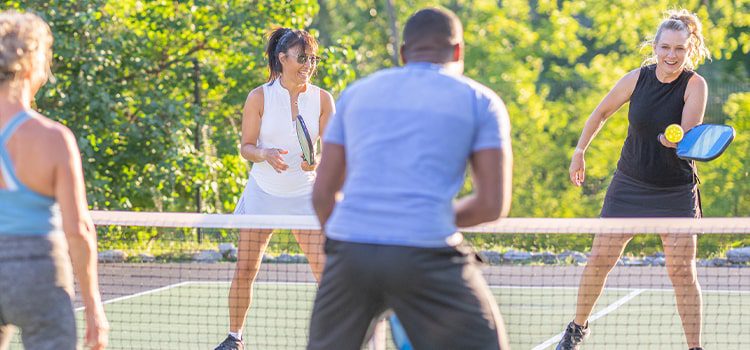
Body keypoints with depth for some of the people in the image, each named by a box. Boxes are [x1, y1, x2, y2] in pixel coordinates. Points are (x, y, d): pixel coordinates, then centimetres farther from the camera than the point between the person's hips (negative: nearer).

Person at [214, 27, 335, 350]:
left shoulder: (322, 99, -4)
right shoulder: (260, 97, -6)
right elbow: (246, 147, -1)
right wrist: (266, 155, -23)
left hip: (304, 195, 0)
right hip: (263, 193, 0)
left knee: (327, 270, -8)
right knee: (244, 272, 1)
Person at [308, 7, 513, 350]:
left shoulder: (356, 93, 19)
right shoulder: (480, 101, 9)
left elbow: (322, 194, 16)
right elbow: (493, 204, 3)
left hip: (348, 247, 3)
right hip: (427, 254, -3)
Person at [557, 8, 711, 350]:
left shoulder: (695, 85, -13)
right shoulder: (638, 78, -6)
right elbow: (601, 113, 10)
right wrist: (579, 152, 12)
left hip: (676, 192, -2)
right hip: (629, 185, 2)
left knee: (682, 270, -8)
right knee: (600, 258, 4)